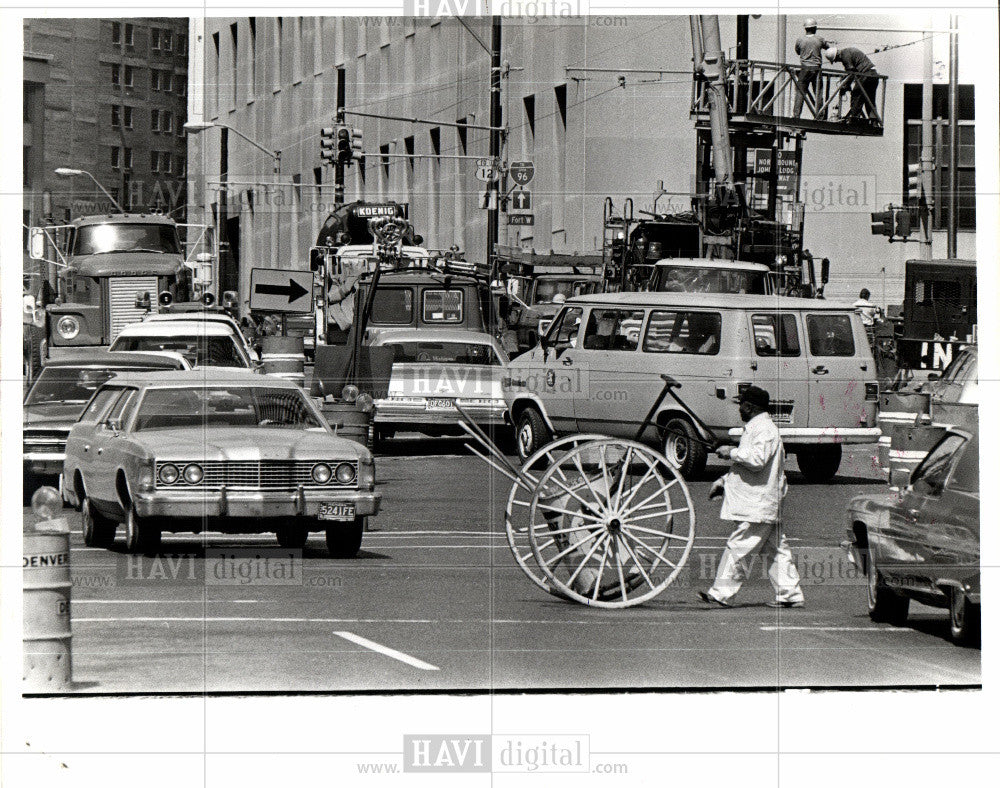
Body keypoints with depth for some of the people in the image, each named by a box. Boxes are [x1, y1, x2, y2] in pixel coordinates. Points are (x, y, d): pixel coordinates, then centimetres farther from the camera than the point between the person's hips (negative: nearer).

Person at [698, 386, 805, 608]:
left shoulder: (764, 430, -14)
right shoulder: (757, 428, 20)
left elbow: (757, 460, -28)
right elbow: (748, 463, 29)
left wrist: (732, 452, -16)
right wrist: (723, 482, 23)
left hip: (758, 505, -11)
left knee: (738, 547, -8)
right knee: (776, 550, 10)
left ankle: (721, 594, -7)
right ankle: (790, 594, 12)